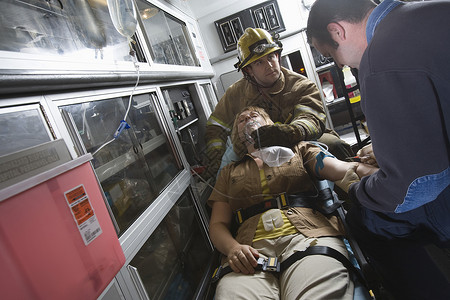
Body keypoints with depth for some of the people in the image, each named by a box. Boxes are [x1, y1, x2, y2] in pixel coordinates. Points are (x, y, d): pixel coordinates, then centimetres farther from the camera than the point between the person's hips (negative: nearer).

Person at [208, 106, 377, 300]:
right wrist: (233, 248, -7)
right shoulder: (229, 172, 27)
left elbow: (343, 169, 7)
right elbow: (217, 224, 18)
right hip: (251, 249, 2)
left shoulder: (297, 149, 24)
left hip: (307, 233, 0)